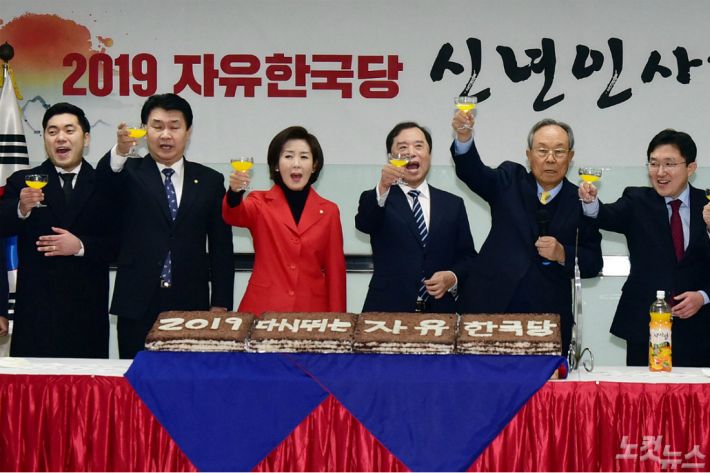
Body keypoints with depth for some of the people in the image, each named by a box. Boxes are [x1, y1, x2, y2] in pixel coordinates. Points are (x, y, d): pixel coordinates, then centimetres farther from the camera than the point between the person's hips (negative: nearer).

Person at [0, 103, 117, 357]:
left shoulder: (104, 185, 5)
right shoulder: (22, 182, 7)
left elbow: (119, 244, 2)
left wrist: (81, 246, -14)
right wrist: (22, 209, -24)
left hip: (87, 314, 0)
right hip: (35, 312, 0)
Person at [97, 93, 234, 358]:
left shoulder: (209, 181, 9)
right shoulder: (130, 174, 5)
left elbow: (221, 247, 8)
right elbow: (105, 176, -19)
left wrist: (220, 304, 2)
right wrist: (120, 151, -41)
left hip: (191, 306, 1)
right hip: (138, 306, -1)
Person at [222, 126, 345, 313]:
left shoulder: (329, 211, 7)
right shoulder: (260, 202, 3)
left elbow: (335, 270, 7)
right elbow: (233, 215, -19)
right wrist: (235, 192, -40)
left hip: (311, 310, 1)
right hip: (263, 309, -1)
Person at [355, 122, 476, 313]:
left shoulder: (453, 204, 11)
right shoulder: (376, 200, 3)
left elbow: (467, 256, 12)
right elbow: (363, 223, -19)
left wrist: (453, 277, -9)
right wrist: (382, 189, -36)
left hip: (439, 311, 2)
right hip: (387, 311, -2)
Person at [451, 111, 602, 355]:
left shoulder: (582, 202, 6)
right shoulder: (510, 181, 7)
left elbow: (593, 264, 7)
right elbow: (472, 173, -11)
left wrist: (563, 254, -13)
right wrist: (464, 138, -29)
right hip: (492, 306, 0)